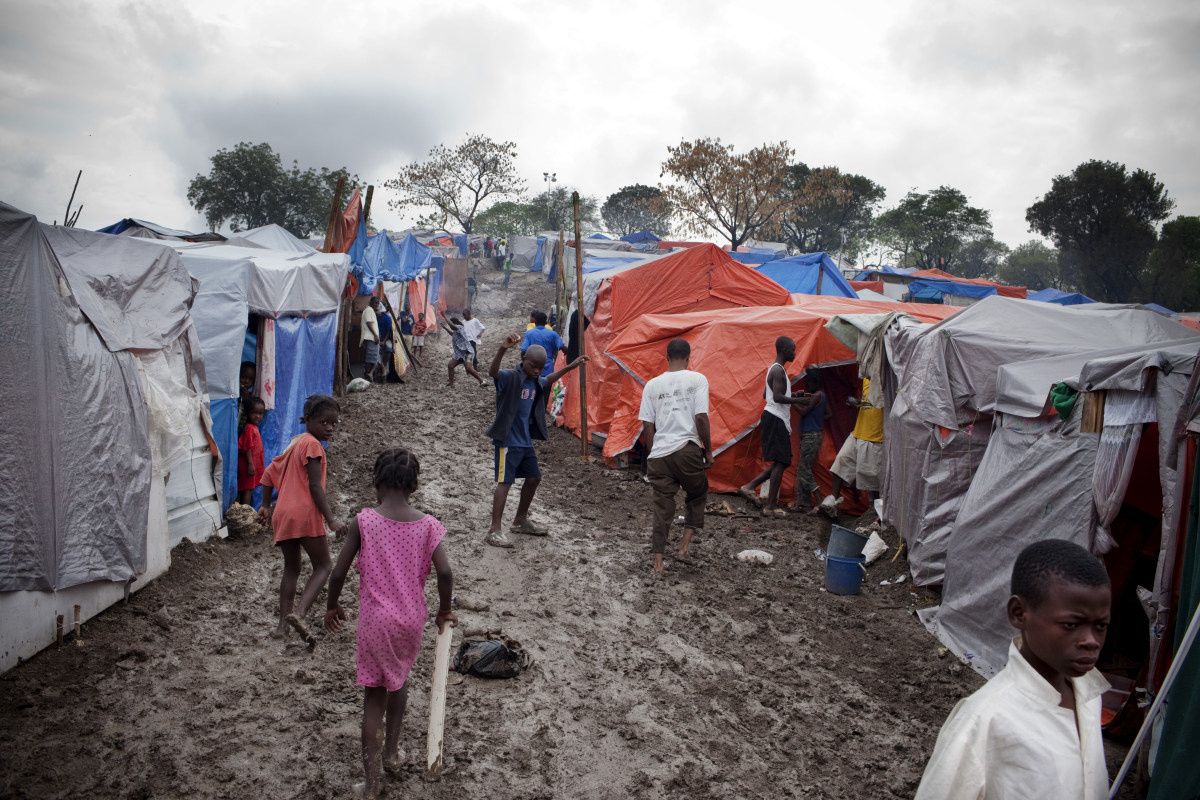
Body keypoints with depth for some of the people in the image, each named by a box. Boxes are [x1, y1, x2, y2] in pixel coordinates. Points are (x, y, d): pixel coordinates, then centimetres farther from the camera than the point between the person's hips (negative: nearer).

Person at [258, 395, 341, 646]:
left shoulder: (294, 444, 20)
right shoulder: (312, 444, -7)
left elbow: (269, 474, 23)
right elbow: (315, 486, -14)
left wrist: (266, 507, 28)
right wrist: (330, 519, -15)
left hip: (282, 514, 8)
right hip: (305, 513, -8)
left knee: (291, 568, 18)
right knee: (323, 566, 0)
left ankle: (282, 624, 16)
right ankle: (299, 614, -18)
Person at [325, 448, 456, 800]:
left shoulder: (363, 521, -11)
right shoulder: (427, 525, -7)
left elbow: (339, 572, -10)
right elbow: (444, 572, -15)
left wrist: (332, 606, 9)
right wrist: (444, 611, 1)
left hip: (375, 619, -2)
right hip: (411, 619, 2)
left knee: (374, 693, 9)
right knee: (399, 680, 26)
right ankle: (391, 752, 40)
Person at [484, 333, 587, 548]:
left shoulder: (536, 382, 7)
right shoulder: (510, 377, -17)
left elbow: (548, 380, 31)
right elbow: (492, 372, -39)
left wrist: (570, 367, 35)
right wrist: (503, 349, -57)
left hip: (525, 440, 9)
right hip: (507, 441, -9)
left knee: (534, 478, 17)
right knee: (504, 482, -9)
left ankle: (521, 520, 33)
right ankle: (494, 531, -6)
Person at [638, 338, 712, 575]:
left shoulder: (652, 384, 10)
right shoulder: (697, 380, 0)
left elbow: (647, 426, 8)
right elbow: (701, 418, -7)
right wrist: (708, 450, 3)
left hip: (659, 453, 3)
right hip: (687, 450, -3)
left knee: (662, 506, 10)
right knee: (697, 495, 21)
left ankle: (658, 560, 10)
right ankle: (685, 543, 11)